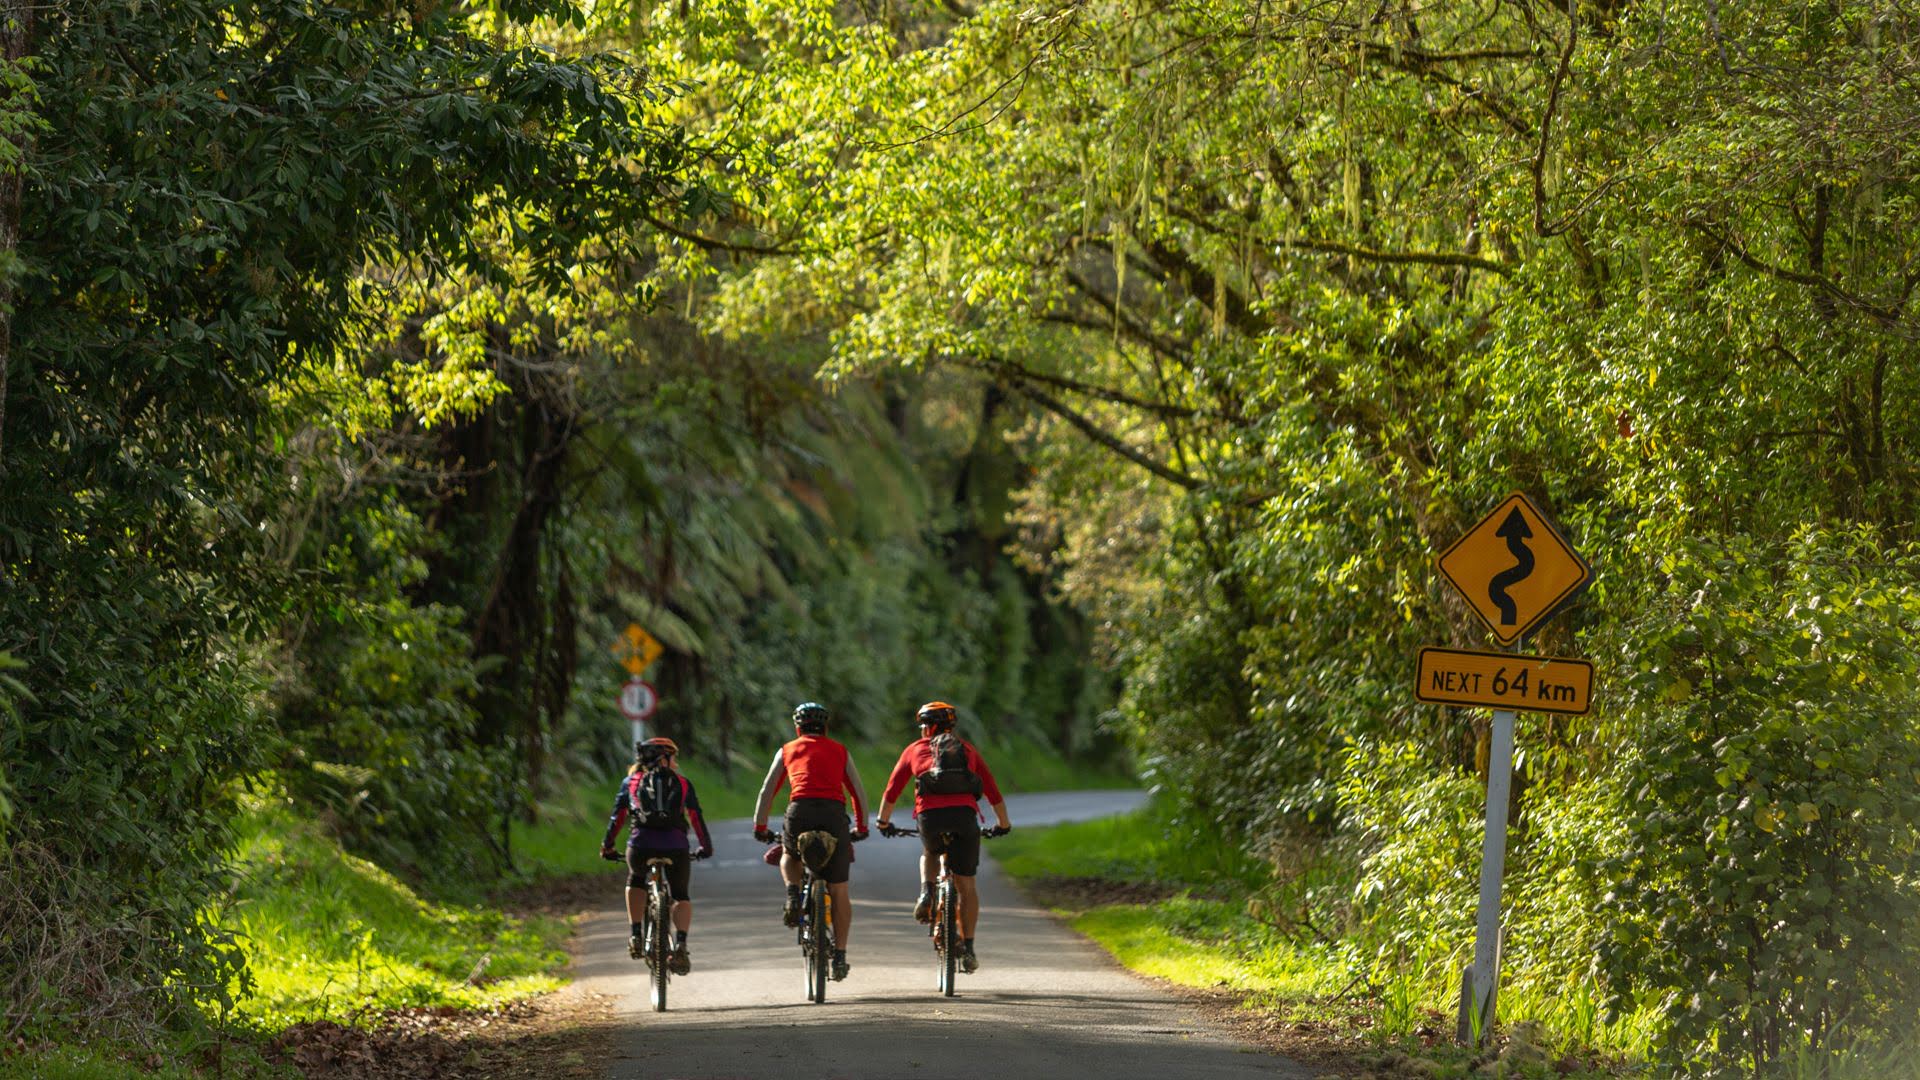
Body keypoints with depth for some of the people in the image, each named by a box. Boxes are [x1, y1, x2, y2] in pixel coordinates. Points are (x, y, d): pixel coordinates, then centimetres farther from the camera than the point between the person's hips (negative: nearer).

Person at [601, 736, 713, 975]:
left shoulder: (631, 782, 21)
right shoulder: (682, 783, 20)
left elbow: (617, 816, 18)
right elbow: (696, 818, 21)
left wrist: (607, 846, 27)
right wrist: (706, 847, 33)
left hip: (641, 846, 1)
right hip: (676, 846, -1)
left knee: (636, 879, 32)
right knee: (681, 896, 18)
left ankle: (636, 937, 21)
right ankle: (680, 945, -6)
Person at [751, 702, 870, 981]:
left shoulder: (788, 751, 21)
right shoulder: (840, 751, 23)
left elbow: (767, 792, 20)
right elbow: (858, 792, 22)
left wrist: (759, 828, 27)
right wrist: (861, 827, 31)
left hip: (800, 811, 0)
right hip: (834, 812, 0)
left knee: (788, 855, 33)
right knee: (839, 892, 7)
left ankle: (793, 895, 5)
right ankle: (839, 955, 4)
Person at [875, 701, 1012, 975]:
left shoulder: (914, 750, 21)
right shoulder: (967, 750, 25)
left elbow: (891, 791, 22)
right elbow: (993, 792, 25)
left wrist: (883, 822, 37)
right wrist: (1004, 825, 37)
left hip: (930, 817, 0)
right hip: (965, 817, 0)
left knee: (929, 854, 35)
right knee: (966, 886, 10)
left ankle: (926, 894, 8)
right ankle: (968, 950, 5)